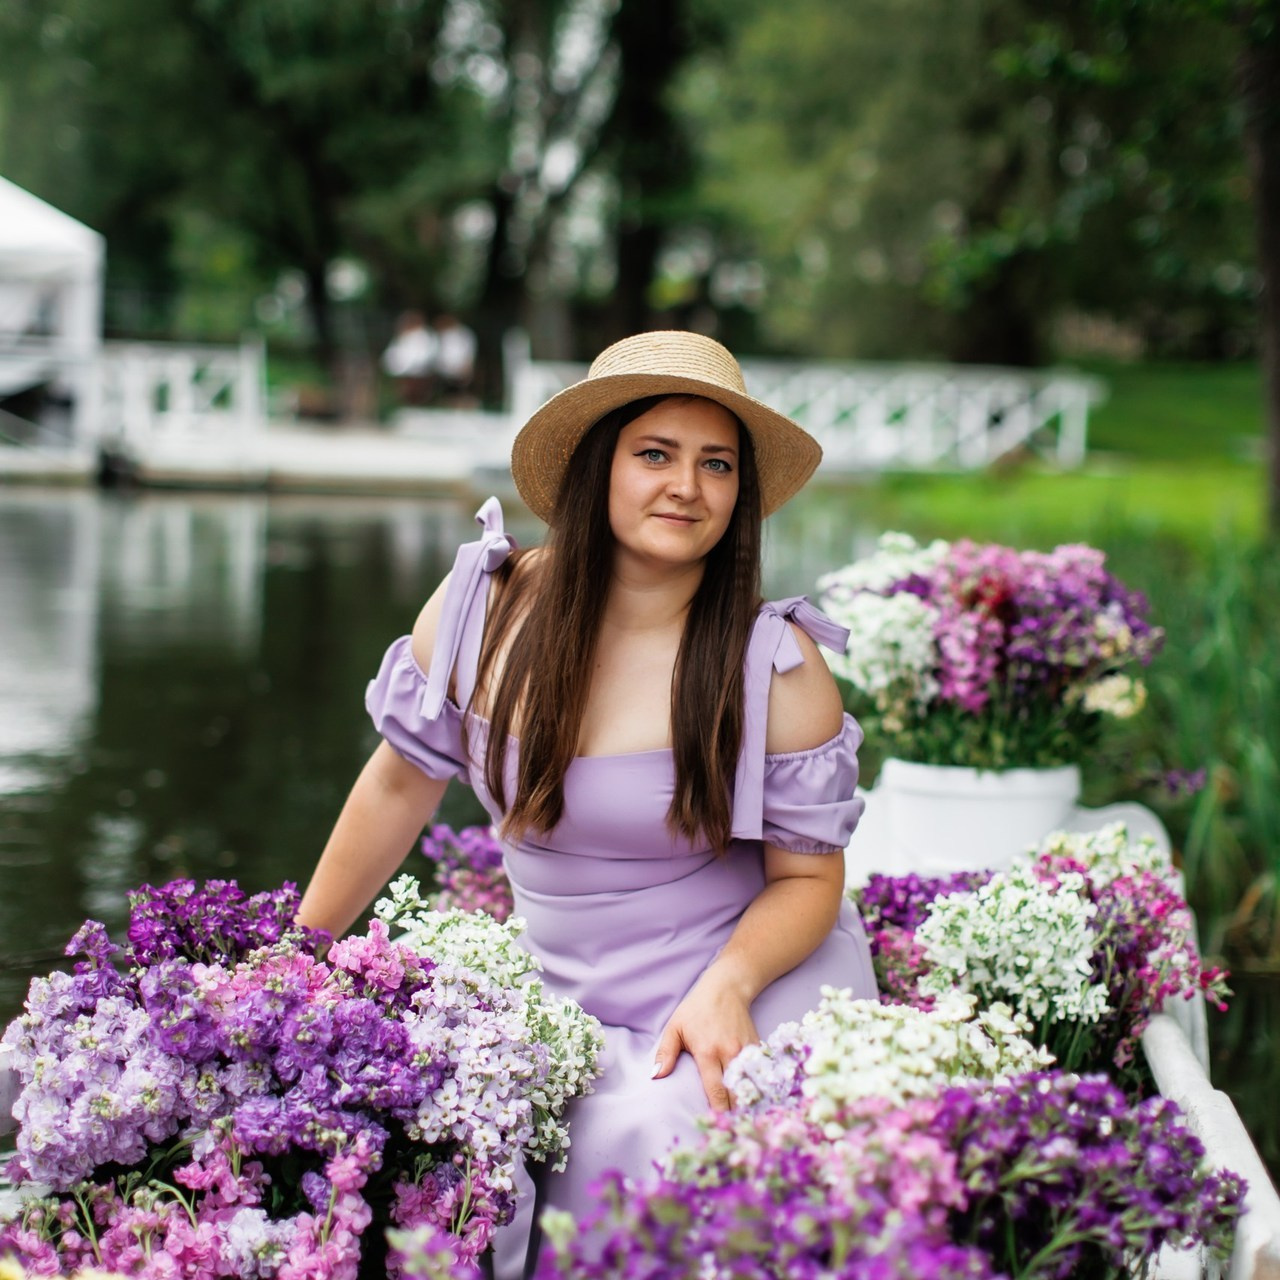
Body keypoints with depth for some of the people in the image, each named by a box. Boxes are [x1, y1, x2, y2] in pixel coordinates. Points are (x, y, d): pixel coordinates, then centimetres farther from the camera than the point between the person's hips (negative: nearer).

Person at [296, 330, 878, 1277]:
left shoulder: (777, 665, -12)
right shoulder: (483, 607, -6)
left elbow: (807, 875, -4)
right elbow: (402, 782, 7)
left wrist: (726, 985, -24)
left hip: (757, 992, -2)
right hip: (569, 1009, 3)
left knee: (640, 1139, -29)